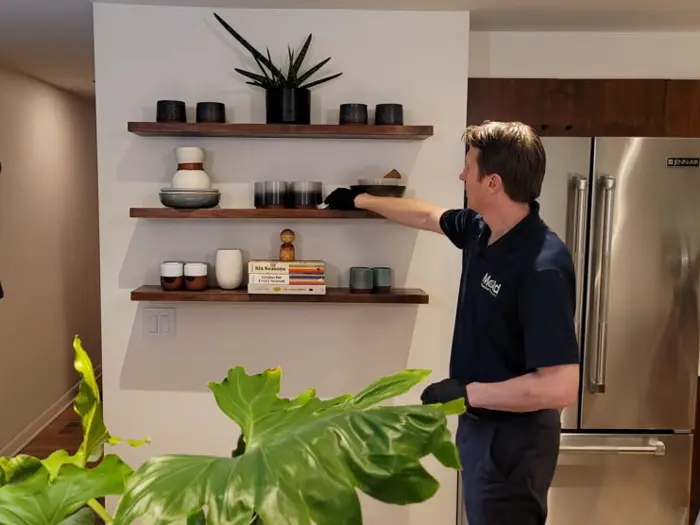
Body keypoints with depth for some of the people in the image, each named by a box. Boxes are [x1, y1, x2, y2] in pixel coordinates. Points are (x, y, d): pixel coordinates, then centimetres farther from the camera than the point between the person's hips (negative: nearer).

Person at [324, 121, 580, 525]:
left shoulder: (542, 268, -30)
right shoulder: (480, 229, -3)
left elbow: (561, 387, -31)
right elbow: (427, 216, 18)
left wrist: (466, 393, -24)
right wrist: (362, 201, 28)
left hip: (513, 438, -9)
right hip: (480, 424, 9)